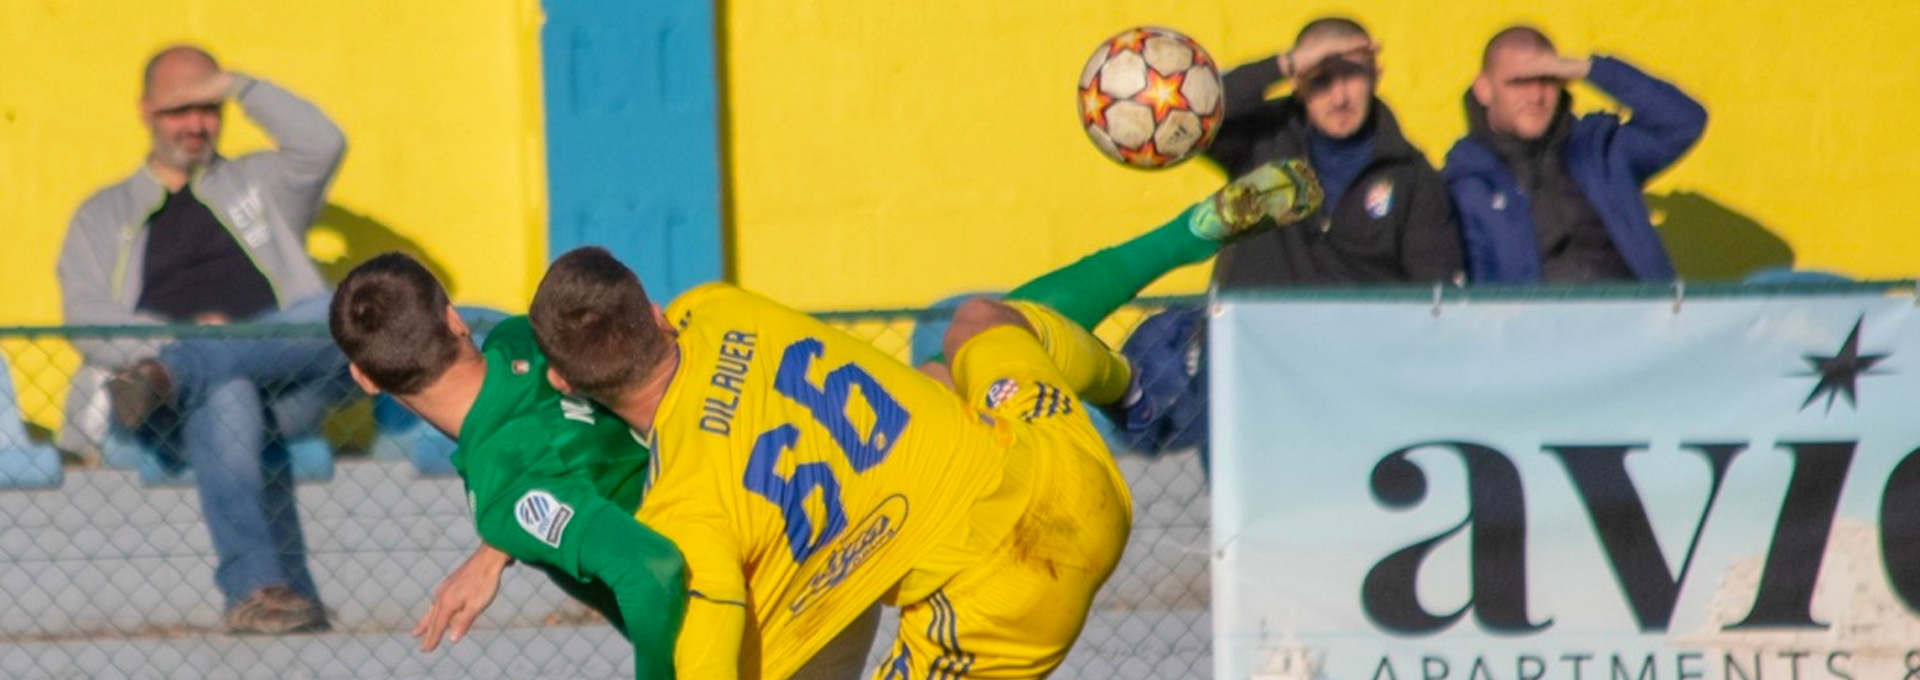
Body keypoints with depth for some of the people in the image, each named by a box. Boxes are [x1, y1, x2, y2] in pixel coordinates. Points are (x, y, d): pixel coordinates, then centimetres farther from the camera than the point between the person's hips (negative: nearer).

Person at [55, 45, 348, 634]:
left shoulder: (259, 184, 30)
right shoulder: (105, 216, 25)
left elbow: (322, 145, 8)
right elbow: (87, 319, 8)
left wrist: (237, 87, 6)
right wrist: (183, 334, -9)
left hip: (283, 383, 1)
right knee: (225, 400, -40)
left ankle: (172, 375, -47)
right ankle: (256, 586, -54)